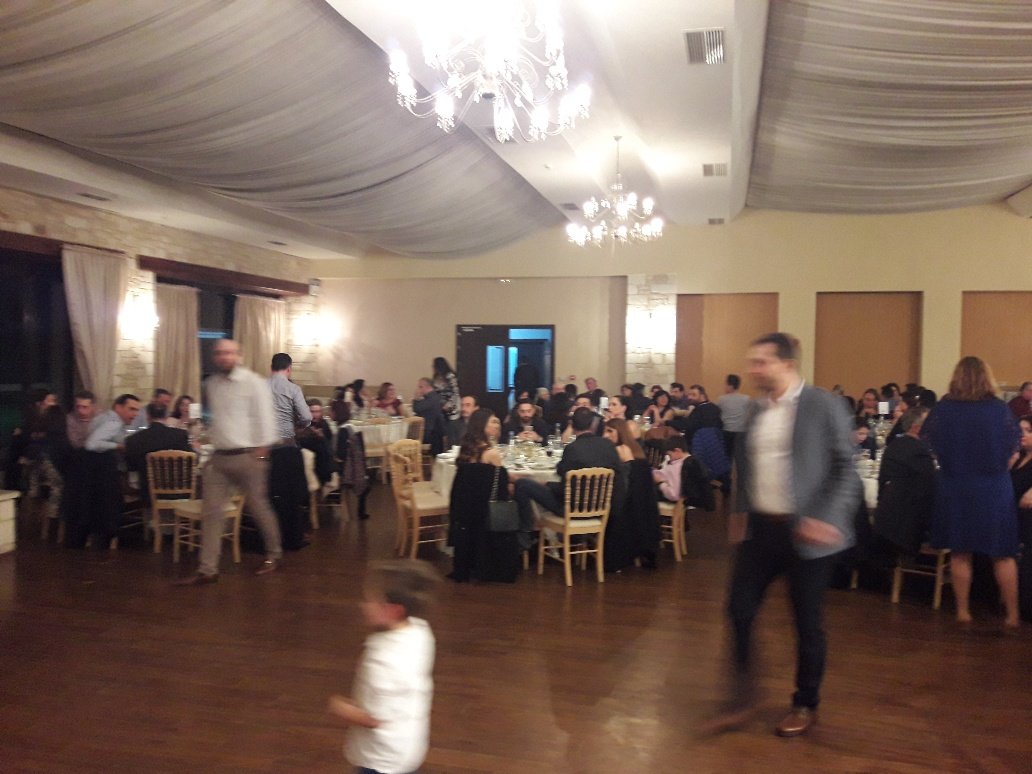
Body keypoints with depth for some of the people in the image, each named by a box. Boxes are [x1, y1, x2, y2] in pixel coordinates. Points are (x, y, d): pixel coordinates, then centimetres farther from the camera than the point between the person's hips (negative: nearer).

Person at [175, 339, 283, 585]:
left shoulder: (253, 382, -10)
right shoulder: (211, 384, 10)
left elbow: (264, 418, -12)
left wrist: (260, 453, -15)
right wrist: (210, 440, 14)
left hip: (246, 455, -6)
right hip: (218, 456, 6)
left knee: (259, 507, 7)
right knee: (212, 513, 2)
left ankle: (274, 555, 27)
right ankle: (207, 570, 6)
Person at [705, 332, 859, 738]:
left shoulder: (823, 405, -10)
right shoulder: (756, 408, 7)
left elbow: (847, 468, -10)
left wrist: (828, 519, -19)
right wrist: (740, 511, 16)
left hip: (804, 532, -5)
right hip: (759, 527, 5)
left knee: (807, 621, 9)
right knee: (739, 611, 5)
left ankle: (805, 705, 29)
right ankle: (742, 698, 23)